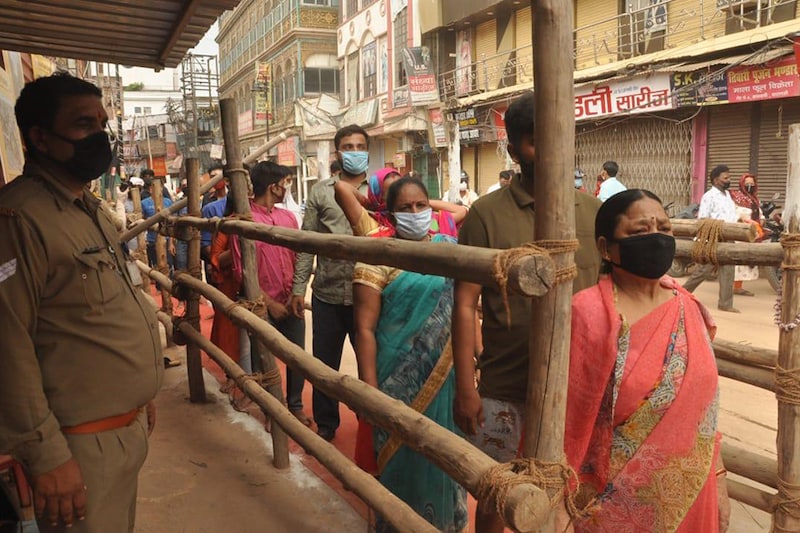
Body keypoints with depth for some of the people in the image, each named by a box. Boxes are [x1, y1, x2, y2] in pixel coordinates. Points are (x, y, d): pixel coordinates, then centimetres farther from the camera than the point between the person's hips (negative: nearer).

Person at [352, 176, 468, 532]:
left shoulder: (449, 248, 4)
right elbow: (365, 329, -12)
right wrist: (370, 390, -16)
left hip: (448, 375, 4)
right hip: (401, 379, -4)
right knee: (404, 455, 9)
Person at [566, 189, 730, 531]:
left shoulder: (689, 310, 0)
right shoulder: (588, 313, -18)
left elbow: (705, 405, 8)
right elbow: (566, 419, -15)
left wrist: (718, 482, 9)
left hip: (690, 496, 5)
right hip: (614, 505, -5)